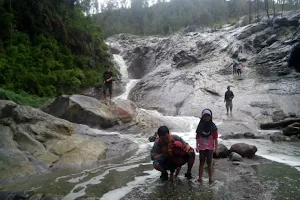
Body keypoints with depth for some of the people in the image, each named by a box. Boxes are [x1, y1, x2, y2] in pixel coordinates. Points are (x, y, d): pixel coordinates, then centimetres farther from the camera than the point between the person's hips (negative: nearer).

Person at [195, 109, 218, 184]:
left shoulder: (213, 127, -4)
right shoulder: (200, 126, 0)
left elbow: (215, 138, -2)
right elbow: (197, 137, 3)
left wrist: (216, 148, -4)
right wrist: (197, 146, -6)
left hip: (210, 148, -1)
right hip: (202, 148, 1)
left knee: (209, 163, 5)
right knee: (201, 163, 8)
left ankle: (210, 178, 14)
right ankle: (200, 178, 13)